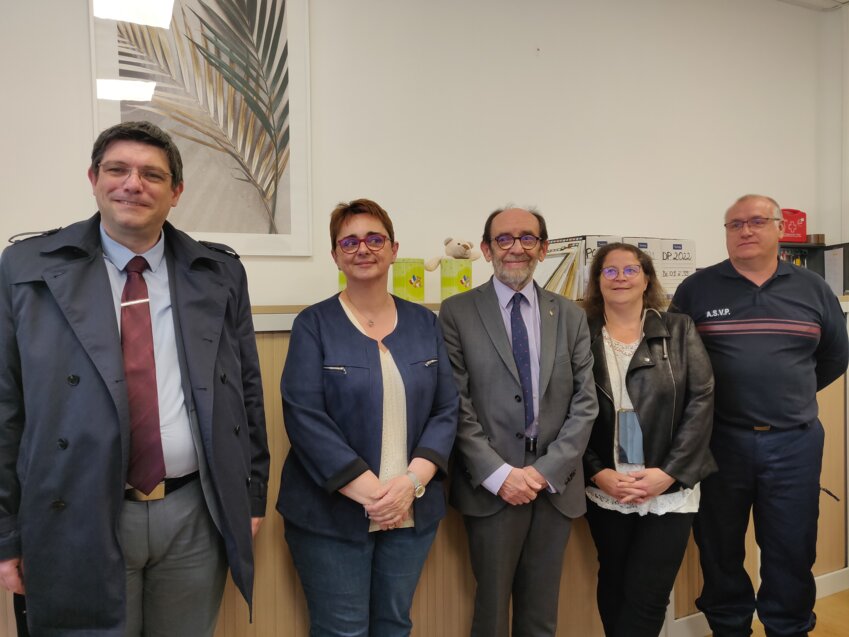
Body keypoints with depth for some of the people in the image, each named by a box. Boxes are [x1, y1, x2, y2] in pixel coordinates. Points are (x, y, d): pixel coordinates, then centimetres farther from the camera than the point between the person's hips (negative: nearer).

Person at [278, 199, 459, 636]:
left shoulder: (424, 322, 5)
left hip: (413, 510, 4)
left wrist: (412, 480, -13)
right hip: (332, 513, -3)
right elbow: (305, 417, -13)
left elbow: (446, 410, 2)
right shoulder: (314, 324, -5)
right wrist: (369, 490, -18)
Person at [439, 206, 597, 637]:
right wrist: (499, 473, -13)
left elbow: (585, 402, 3)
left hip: (555, 484, 3)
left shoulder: (570, 316, 7)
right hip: (491, 486, -3)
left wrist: (548, 469, -7)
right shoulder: (458, 313, -2)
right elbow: (456, 405, -7)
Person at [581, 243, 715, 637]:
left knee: (647, 596, 1)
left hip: (669, 489, 0)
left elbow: (701, 402, -5)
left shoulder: (679, 331, 1)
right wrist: (597, 473, -10)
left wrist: (669, 472, -12)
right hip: (604, 490, 1)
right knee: (613, 587, 16)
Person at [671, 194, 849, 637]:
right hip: (717, 440, -1)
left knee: (792, 549, 11)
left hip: (794, 442, 2)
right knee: (719, 547, 11)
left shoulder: (813, 289, 5)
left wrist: (791, 395, 15)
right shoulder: (696, 289, -2)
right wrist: (710, 399, 4)